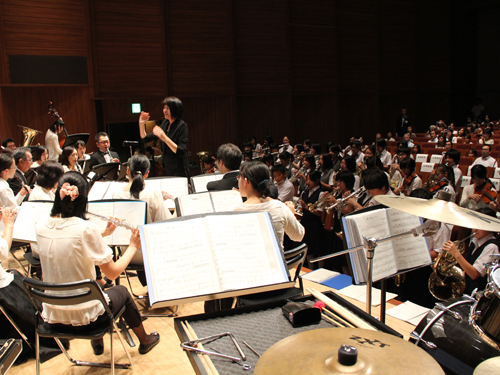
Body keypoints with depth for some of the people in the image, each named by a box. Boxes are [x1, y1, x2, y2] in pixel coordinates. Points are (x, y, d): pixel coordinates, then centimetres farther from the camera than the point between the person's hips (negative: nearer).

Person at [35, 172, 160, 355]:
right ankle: (145, 340, 47)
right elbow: (113, 273, -16)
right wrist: (133, 246, -3)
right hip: (83, 316, -5)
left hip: (52, 315, 5)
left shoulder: (40, 226, -7)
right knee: (121, 291, 27)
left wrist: (104, 233, 12)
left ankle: (97, 342, 47)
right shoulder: (86, 228, -24)